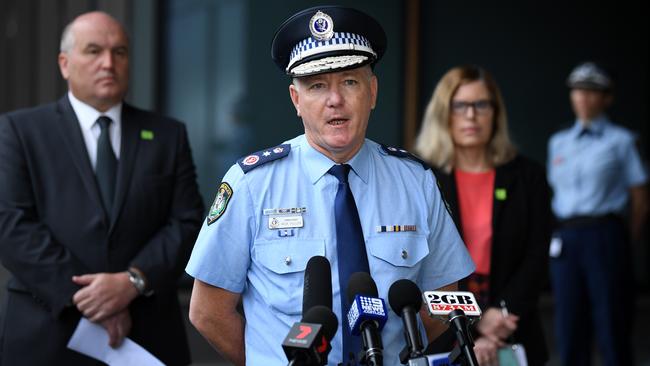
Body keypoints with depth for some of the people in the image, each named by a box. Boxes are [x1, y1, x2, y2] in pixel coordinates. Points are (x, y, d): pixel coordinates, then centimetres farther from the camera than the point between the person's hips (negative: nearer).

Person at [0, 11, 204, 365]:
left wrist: (133, 281, -15)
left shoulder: (168, 135, 9)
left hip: (147, 336, 2)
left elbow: (186, 223, 1)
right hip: (48, 337, -2)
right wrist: (82, 297, -15)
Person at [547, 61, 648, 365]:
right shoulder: (558, 142, 15)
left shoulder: (620, 141, 1)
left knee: (611, 323, -4)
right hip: (565, 239, 4)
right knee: (569, 325, 5)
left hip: (605, 235, -4)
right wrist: (562, 233, 9)